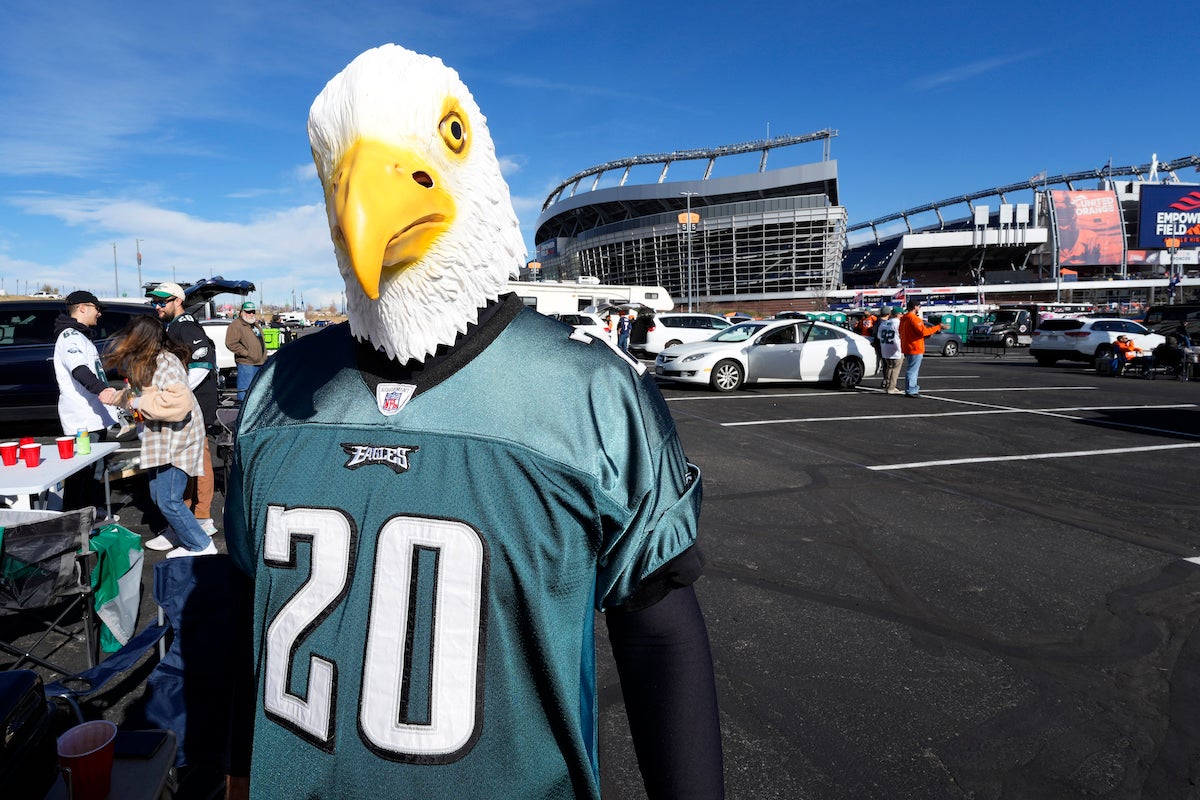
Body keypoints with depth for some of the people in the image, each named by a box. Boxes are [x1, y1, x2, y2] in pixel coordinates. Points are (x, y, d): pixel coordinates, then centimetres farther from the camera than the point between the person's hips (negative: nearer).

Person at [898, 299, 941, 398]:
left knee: (913, 370, 18)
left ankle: (913, 388, 25)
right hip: (915, 349, -10)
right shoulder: (914, 318, -17)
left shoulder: (903, 319, 13)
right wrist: (938, 327, -18)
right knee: (912, 370, -7)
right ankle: (910, 391, -6)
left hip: (907, 348, 10)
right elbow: (923, 331, -23)